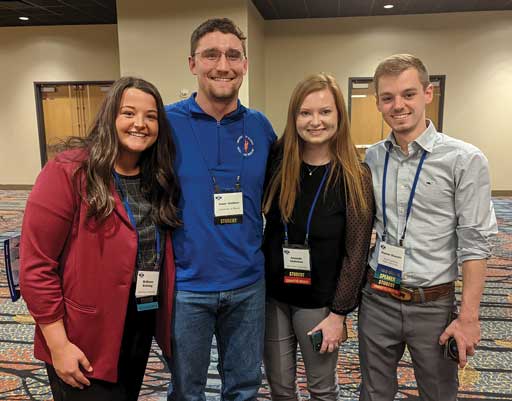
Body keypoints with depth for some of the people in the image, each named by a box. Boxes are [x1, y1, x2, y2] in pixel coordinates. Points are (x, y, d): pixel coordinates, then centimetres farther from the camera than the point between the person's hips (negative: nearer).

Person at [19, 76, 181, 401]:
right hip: (84, 344, -6)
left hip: (141, 330, 6)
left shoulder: (158, 179, 2)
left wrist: (164, 319, 3)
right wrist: (58, 344, -16)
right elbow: (36, 267, -17)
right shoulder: (68, 172, -17)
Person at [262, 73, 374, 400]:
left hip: (319, 300, -2)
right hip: (272, 293, 3)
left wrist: (339, 313, -9)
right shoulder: (278, 162, -5)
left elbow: (356, 252, -10)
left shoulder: (355, 176, -12)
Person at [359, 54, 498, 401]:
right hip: (377, 299, 3)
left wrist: (468, 317, -13)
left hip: (433, 305, -3)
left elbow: (474, 244, -11)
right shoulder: (372, 158, 2)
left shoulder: (464, 160, -11)